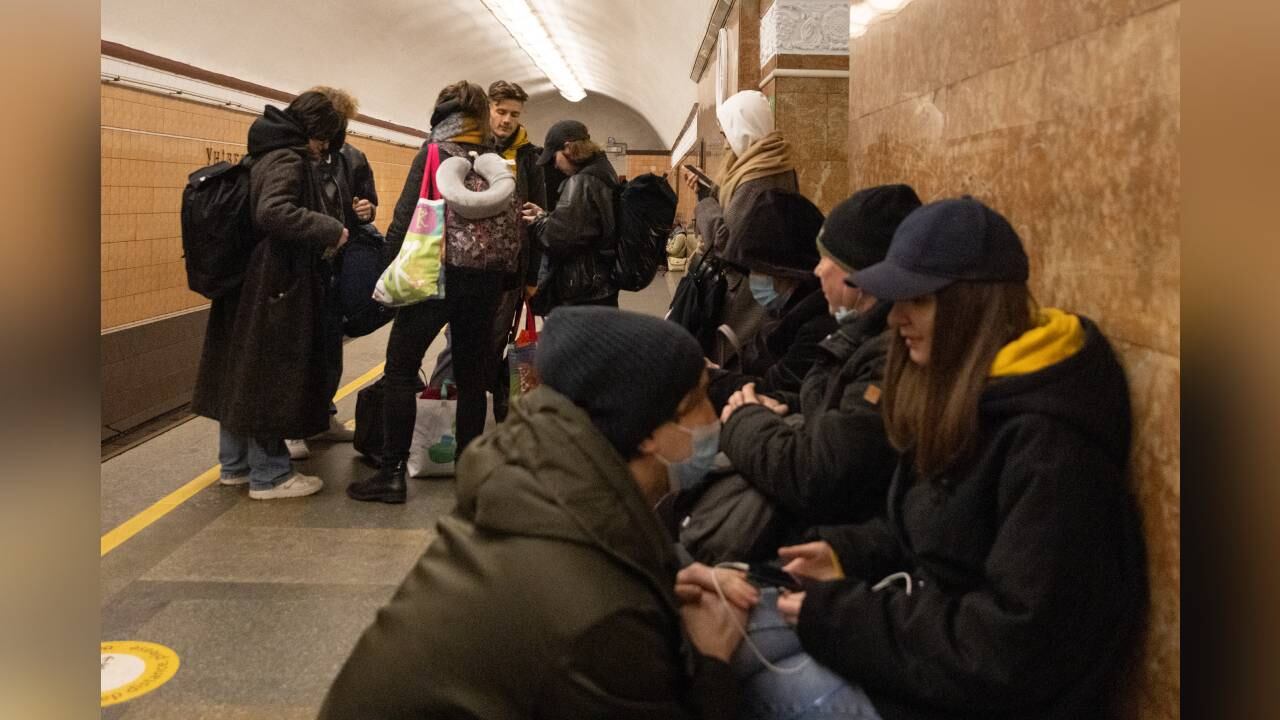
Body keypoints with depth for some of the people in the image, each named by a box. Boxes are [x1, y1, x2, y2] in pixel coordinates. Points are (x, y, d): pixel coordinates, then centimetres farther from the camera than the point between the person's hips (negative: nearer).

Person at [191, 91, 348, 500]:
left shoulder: (268, 156, 14)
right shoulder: (288, 161, -16)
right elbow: (272, 211, -31)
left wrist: (324, 231, 16)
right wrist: (330, 229, -24)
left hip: (248, 282, 10)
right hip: (274, 286, -10)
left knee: (243, 372, 15)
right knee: (269, 377, -2)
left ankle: (236, 464, 26)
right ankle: (269, 475, 8)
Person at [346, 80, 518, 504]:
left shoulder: (433, 154, -2)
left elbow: (406, 216, -9)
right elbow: (512, 224, 6)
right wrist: (502, 275, 13)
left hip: (436, 274, -4)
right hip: (486, 280, 5)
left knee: (401, 370, 2)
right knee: (472, 375, 11)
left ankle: (393, 473, 0)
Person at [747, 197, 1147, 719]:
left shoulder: (1049, 446, -25)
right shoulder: (959, 394, 3)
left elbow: (1014, 646, -26)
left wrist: (840, 618, -21)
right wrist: (847, 553, -2)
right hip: (929, 639, 8)